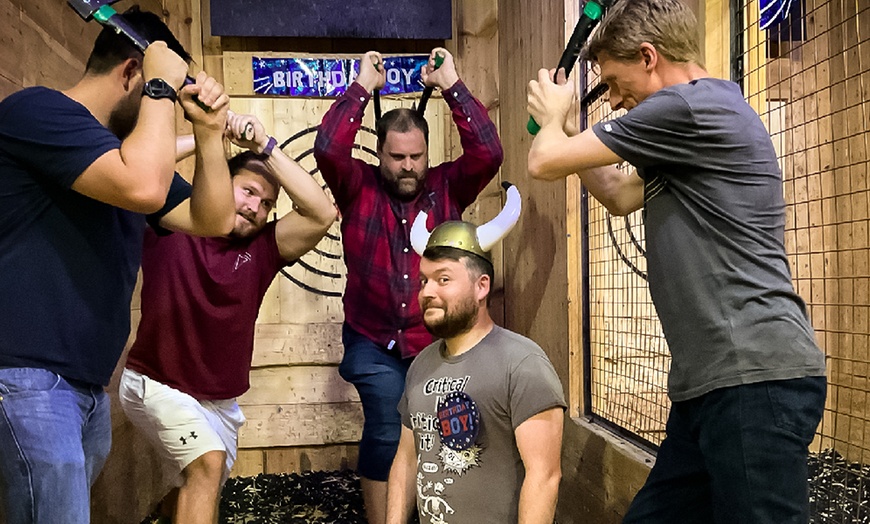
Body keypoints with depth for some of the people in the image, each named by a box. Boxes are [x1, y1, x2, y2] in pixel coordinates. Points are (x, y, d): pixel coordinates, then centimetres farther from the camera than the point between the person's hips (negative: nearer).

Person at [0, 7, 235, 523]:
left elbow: (214, 220, 13)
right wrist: (162, 87, -13)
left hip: (89, 385, 9)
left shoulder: (130, 148, 18)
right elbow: (144, 188, -26)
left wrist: (209, 131, 3)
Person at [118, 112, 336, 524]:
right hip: (156, 385, -5)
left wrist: (266, 146, -27)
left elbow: (322, 214, -23)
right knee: (209, 462, -24)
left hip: (219, 401, 5)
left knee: (205, 489, 22)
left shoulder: (261, 250, -9)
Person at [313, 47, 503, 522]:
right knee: (387, 431, -12)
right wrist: (363, 86, -11)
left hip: (437, 344, 1)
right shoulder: (360, 188, -1)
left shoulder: (447, 188, 2)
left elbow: (488, 152, -12)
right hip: (374, 344, -1)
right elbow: (328, 148, -17)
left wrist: (451, 85, -11)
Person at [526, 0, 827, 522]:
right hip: (712, 382, 10)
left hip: (757, 376, -10)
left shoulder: (691, 106, -12)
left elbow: (545, 163, -8)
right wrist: (563, 125, 29)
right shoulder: (687, 132, 20)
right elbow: (620, 196, 32)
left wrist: (552, 116, 15)